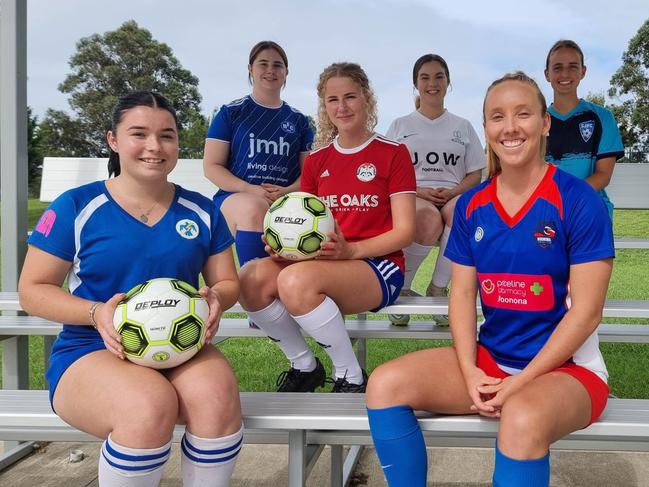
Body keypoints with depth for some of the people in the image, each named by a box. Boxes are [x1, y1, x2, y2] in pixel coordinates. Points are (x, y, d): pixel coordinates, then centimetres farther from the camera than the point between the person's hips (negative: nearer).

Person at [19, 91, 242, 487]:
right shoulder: (76, 206, -1)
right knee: (151, 408, -36)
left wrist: (215, 299, -12)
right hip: (92, 351, -2)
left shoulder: (202, 211, 8)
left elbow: (228, 282, 14)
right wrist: (96, 313, -18)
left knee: (218, 397, -32)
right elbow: (33, 290, 0)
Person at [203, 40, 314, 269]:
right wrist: (250, 189, -11)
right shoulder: (231, 113, 13)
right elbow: (211, 166, 6)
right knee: (254, 208, -39)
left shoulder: (298, 120, 21)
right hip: (235, 195, -2)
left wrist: (288, 191, -9)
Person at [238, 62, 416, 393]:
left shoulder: (393, 153, 0)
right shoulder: (316, 161, 15)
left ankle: (351, 376, -14)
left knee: (296, 280, -34)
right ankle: (304, 366, -1)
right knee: (250, 278, -23)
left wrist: (351, 249, -21)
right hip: (321, 264, 5)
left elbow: (404, 231, -6)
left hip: (378, 268, -5)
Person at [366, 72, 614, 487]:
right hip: (490, 358, 5)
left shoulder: (578, 201, -11)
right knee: (386, 384, -12)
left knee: (522, 418, -38)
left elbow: (586, 311, -13)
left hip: (566, 365, -5)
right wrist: (470, 374, -11)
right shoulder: (471, 206, 4)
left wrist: (517, 384, -17)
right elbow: (463, 293, 4)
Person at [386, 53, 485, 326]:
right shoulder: (400, 125, 17)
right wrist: (419, 191, -10)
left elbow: (475, 175, 15)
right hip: (412, 196, -1)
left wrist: (452, 192, -8)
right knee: (429, 220, -40)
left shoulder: (462, 126, 21)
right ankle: (401, 288, -16)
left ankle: (438, 289, -20)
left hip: (454, 195, 2)